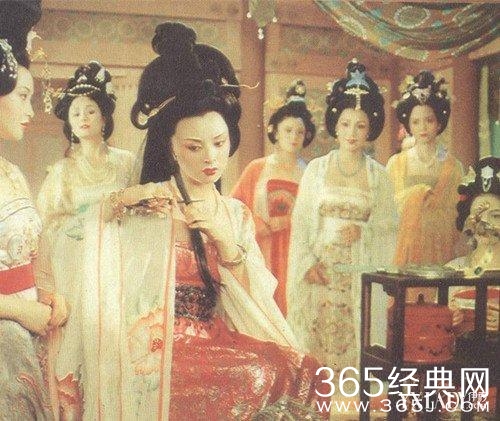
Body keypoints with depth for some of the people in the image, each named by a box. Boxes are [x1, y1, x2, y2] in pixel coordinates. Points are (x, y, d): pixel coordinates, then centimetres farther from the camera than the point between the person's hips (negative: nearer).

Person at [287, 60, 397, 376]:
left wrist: (363, 231, -14)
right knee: (318, 341, 2)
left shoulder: (378, 175, 5)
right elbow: (301, 222, 2)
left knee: (357, 342, 1)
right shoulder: (317, 169, 4)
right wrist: (309, 264, -9)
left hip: (361, 275, 0)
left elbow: (390, 225, 5)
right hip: (321, 271, 0)